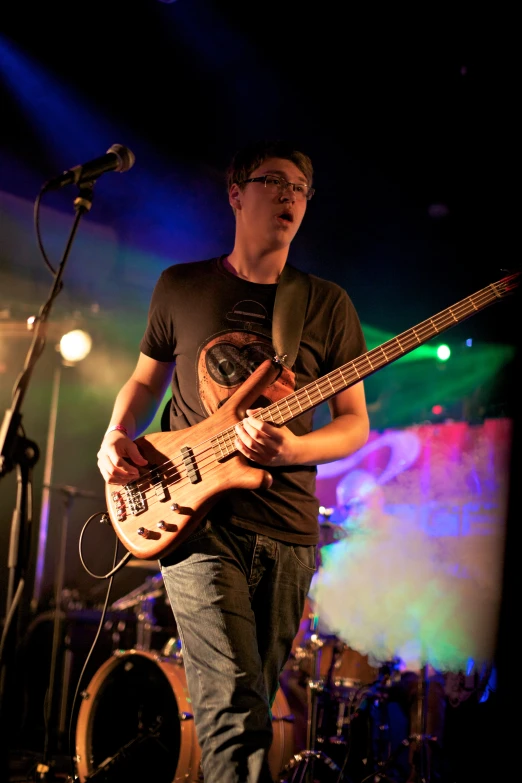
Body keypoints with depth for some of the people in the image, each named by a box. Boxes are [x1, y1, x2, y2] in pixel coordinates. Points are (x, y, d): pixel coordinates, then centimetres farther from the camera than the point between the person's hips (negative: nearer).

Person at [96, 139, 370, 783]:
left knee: (250, 705, 11)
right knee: (234, 706, -15)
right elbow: (147, 378, 19)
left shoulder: (327, 305, 6)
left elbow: (354, 425, 6)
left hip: (286, 528, 2)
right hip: (197, 517, -2)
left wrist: (289, 448, -15)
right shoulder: (181, 286, 8)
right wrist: (117, 435, -2)